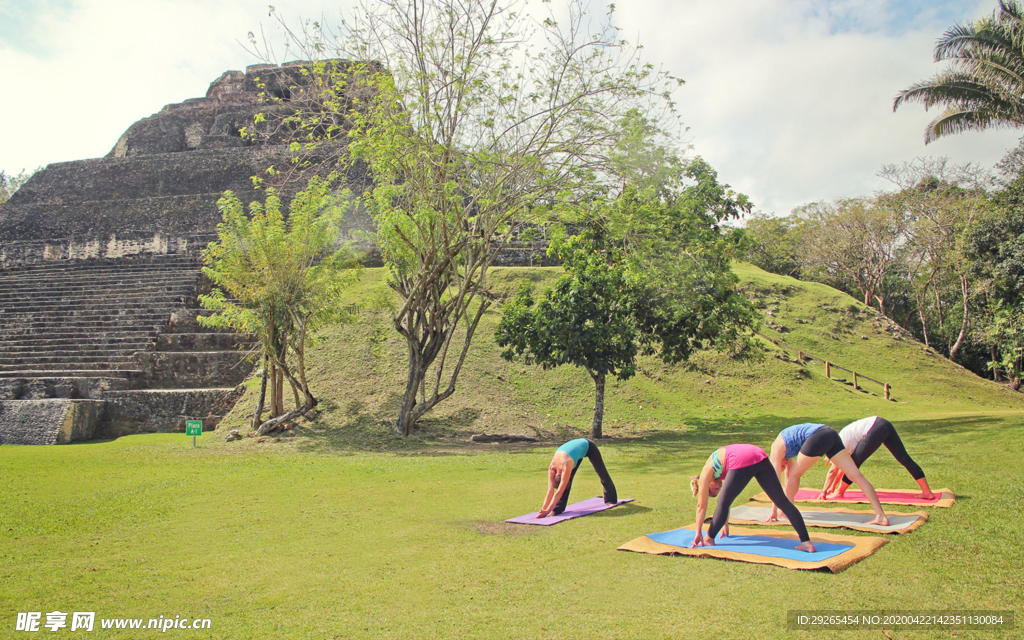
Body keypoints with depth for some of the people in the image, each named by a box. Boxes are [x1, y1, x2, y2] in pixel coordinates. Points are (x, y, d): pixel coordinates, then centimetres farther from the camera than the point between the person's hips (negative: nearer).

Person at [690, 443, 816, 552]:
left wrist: (698, 533, 24)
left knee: (723, 503, 13)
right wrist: (725, 524, 52)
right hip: (760, 456, 7)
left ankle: (709, 538, 22)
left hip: (742, 462, -7)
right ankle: (806, 542, 5)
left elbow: (702, 505, 20)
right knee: (782, 501, 6)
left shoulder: (706, 474, 21)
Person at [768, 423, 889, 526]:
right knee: (856, 475, 0)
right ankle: (881, 516, -5)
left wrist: (774, 511, 11)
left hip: (818, 437, -8)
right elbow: (788, 472, 42)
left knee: (795, 475, 10)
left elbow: (776, 481, 7)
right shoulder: (785, 446, 34)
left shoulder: (776, 449, 11)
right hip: (831, 434, 8)